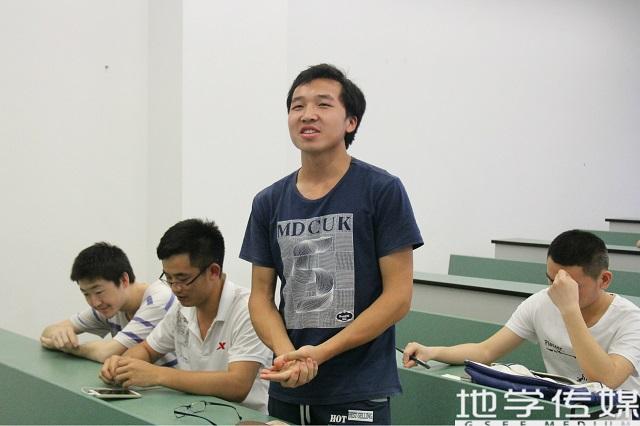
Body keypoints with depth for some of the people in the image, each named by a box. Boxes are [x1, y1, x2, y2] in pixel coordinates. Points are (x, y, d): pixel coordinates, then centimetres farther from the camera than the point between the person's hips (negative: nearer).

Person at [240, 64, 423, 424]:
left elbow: (398, 296, -10)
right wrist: (287, 354, -13)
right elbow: (261, 296, 7)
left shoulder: (383, 191, -7)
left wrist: (319, 353, -16)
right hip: (286, 391, 4)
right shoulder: (269, 203, 5)